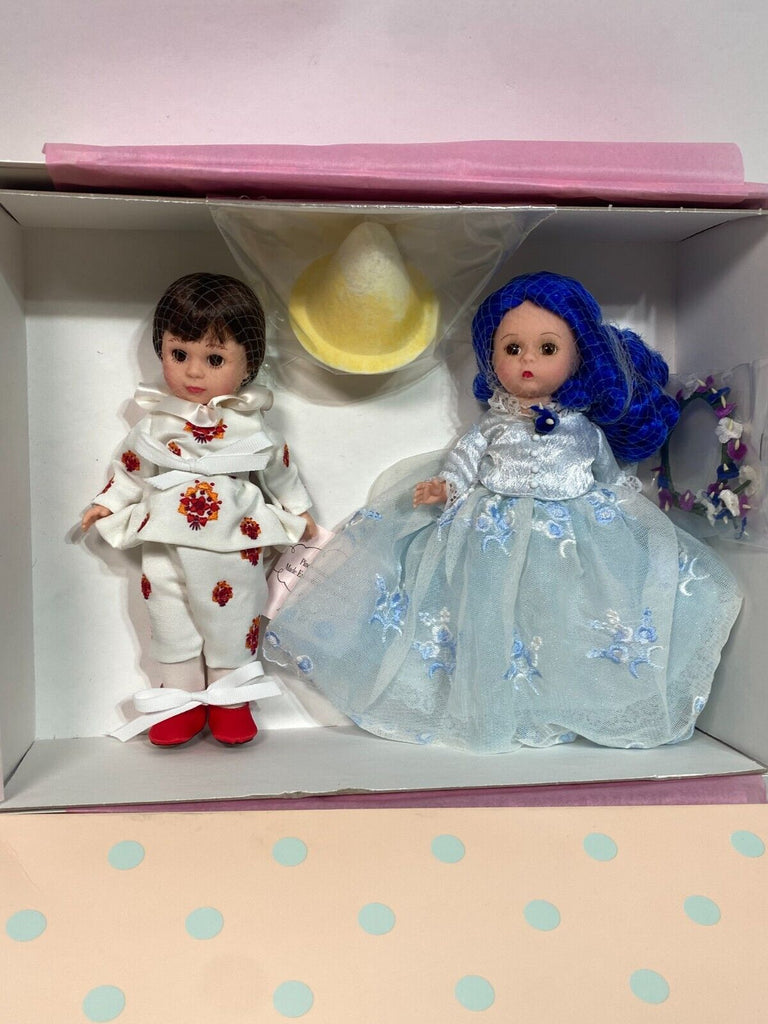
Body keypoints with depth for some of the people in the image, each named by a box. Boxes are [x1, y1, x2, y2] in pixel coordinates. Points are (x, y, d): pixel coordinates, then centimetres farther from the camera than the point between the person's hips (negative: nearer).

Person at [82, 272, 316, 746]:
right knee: (171, 621, 11)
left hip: (234, 547, -2)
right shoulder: (157, 423, -3)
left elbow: (280, 468, 7)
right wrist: (109, 503, 15)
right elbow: (132, 466, 12)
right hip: (166, 548, 2)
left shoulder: (251, 426, -7)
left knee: (232, 618, 9)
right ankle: (181, 696, 28)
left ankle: (230, 695, 27)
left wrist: (298, 509, 15)